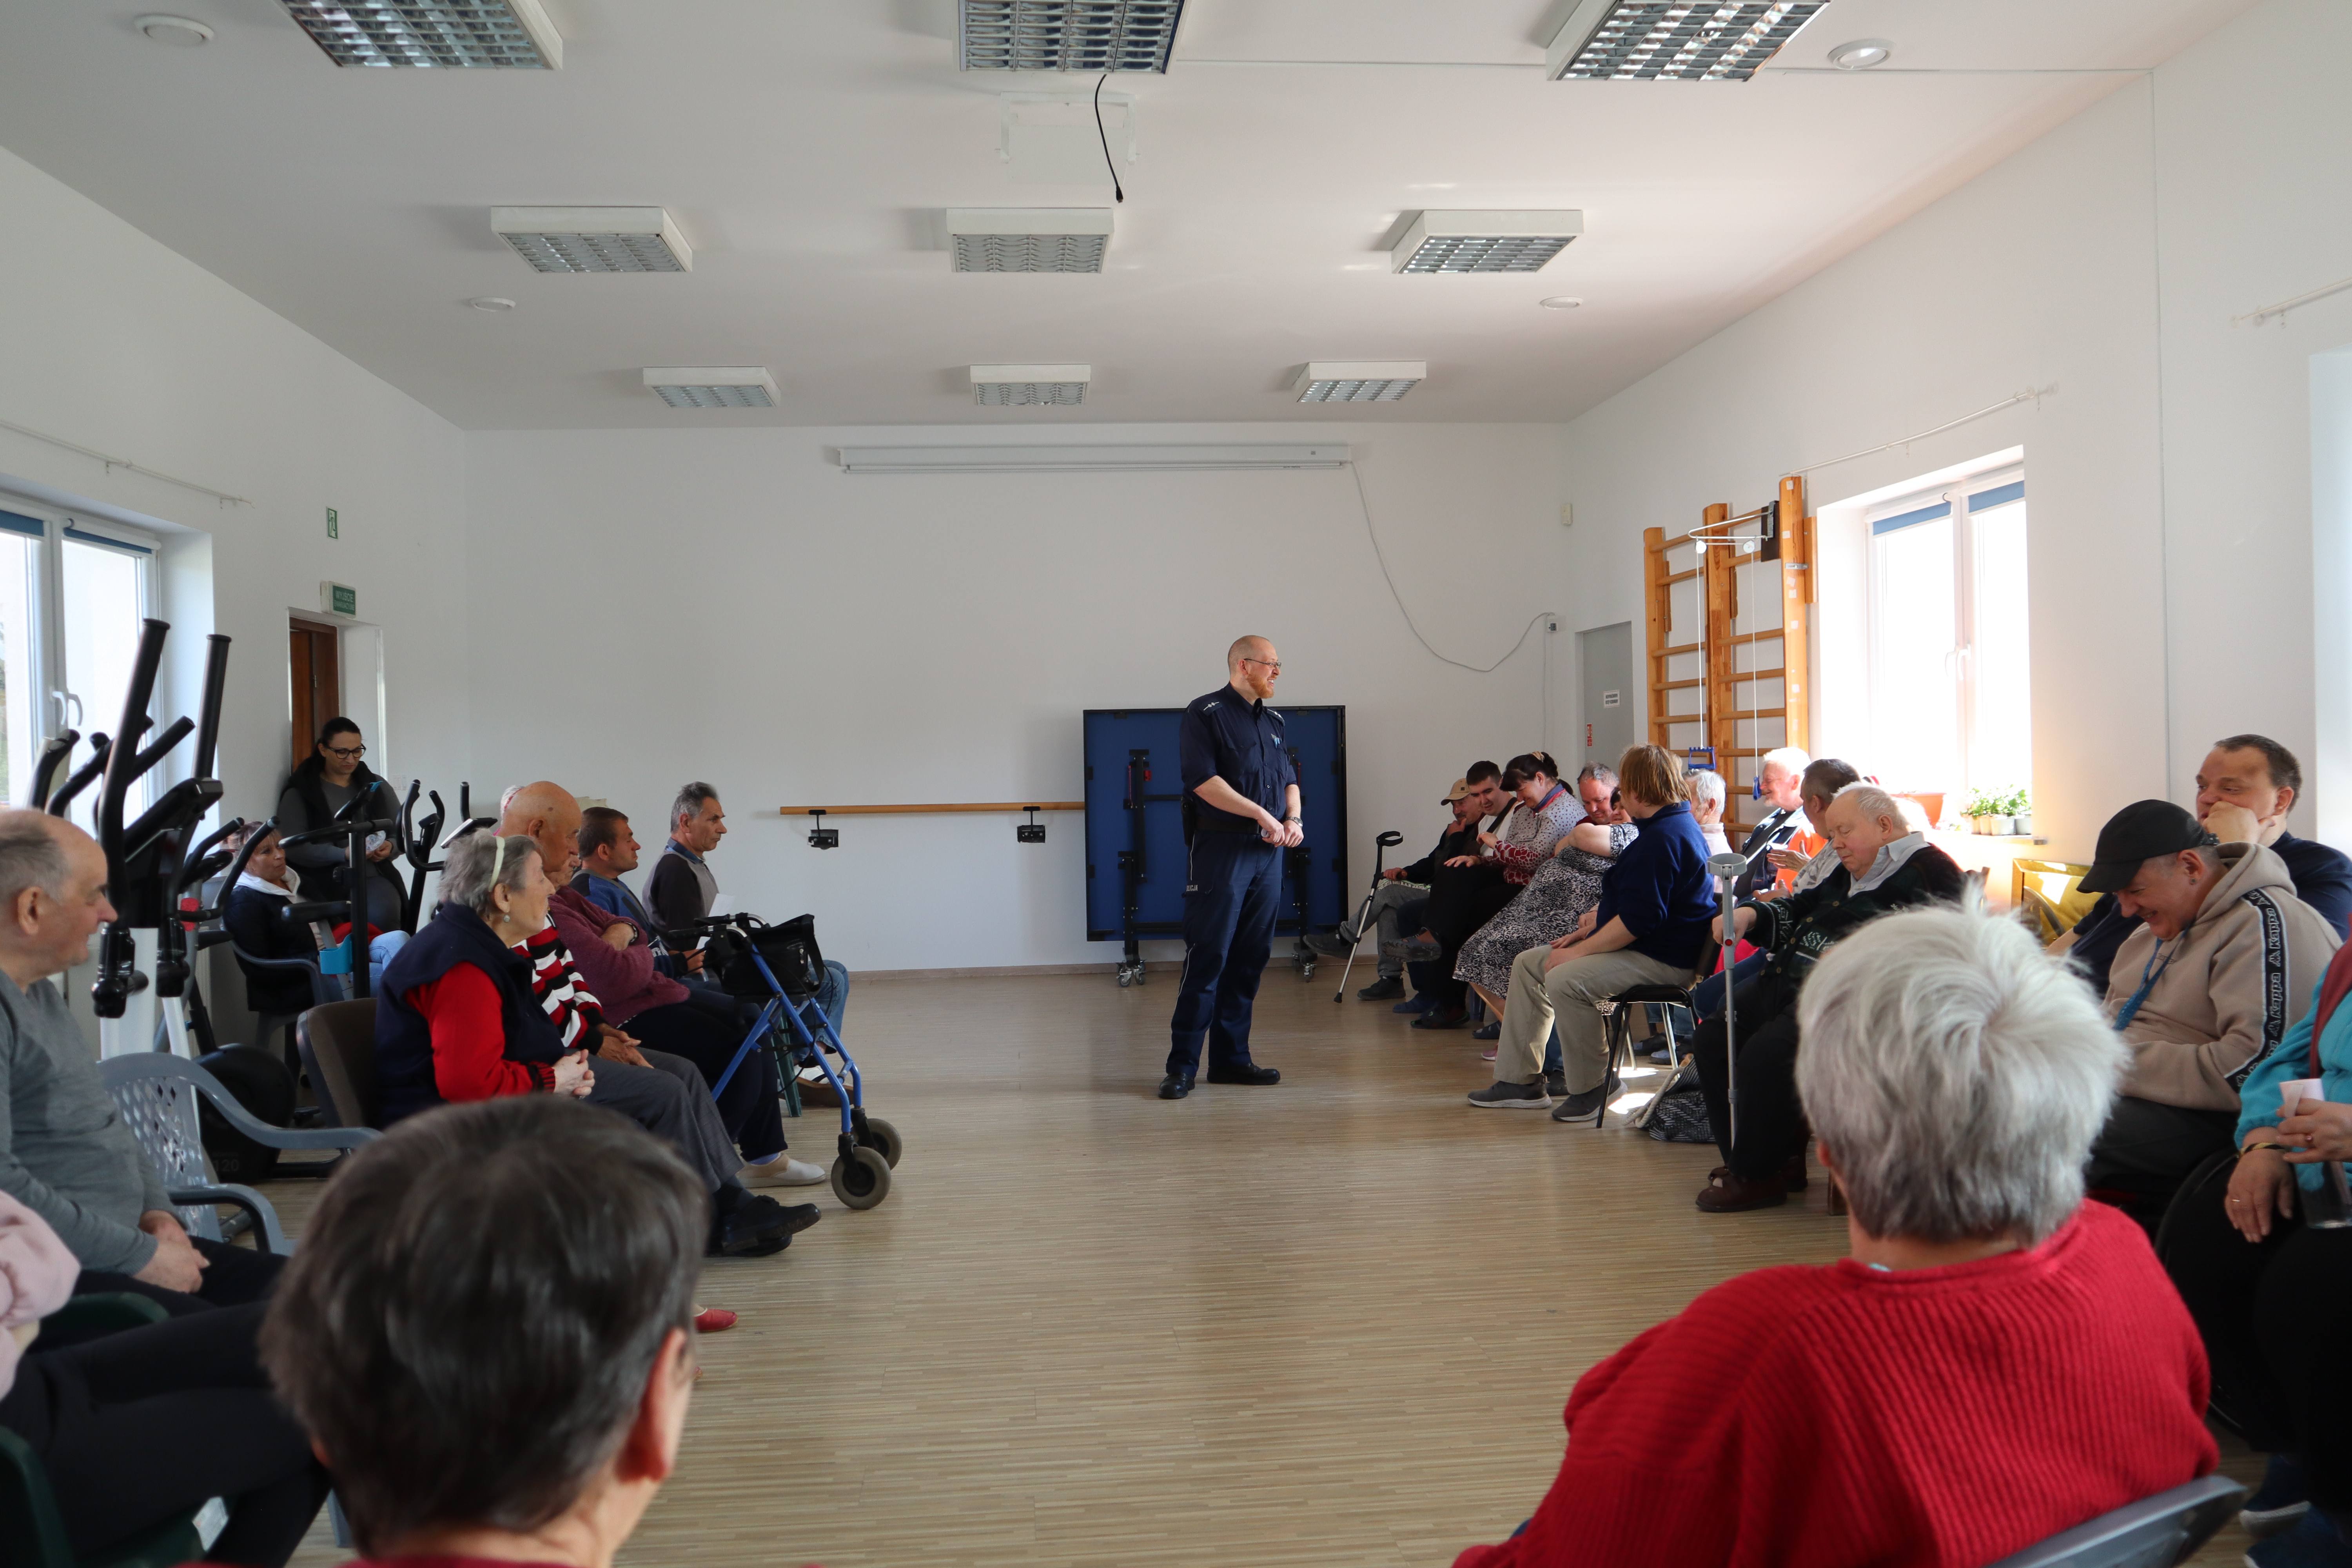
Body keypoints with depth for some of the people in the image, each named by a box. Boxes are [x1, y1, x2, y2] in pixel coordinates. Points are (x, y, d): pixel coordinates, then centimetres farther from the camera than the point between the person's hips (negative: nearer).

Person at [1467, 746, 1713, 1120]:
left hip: (1662, 959, -12)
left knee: (1565, 980, -32)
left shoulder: (1663, 838, -20)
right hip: (1641, 946, 12)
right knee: (1528, 964, 9)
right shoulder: (1670, 827, 18)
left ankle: (1591, 1087, -13)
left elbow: (1639, 919, -26)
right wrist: (1591, 929, 14)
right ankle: (1520, 1080, 9)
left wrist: (1581, 951, -20)